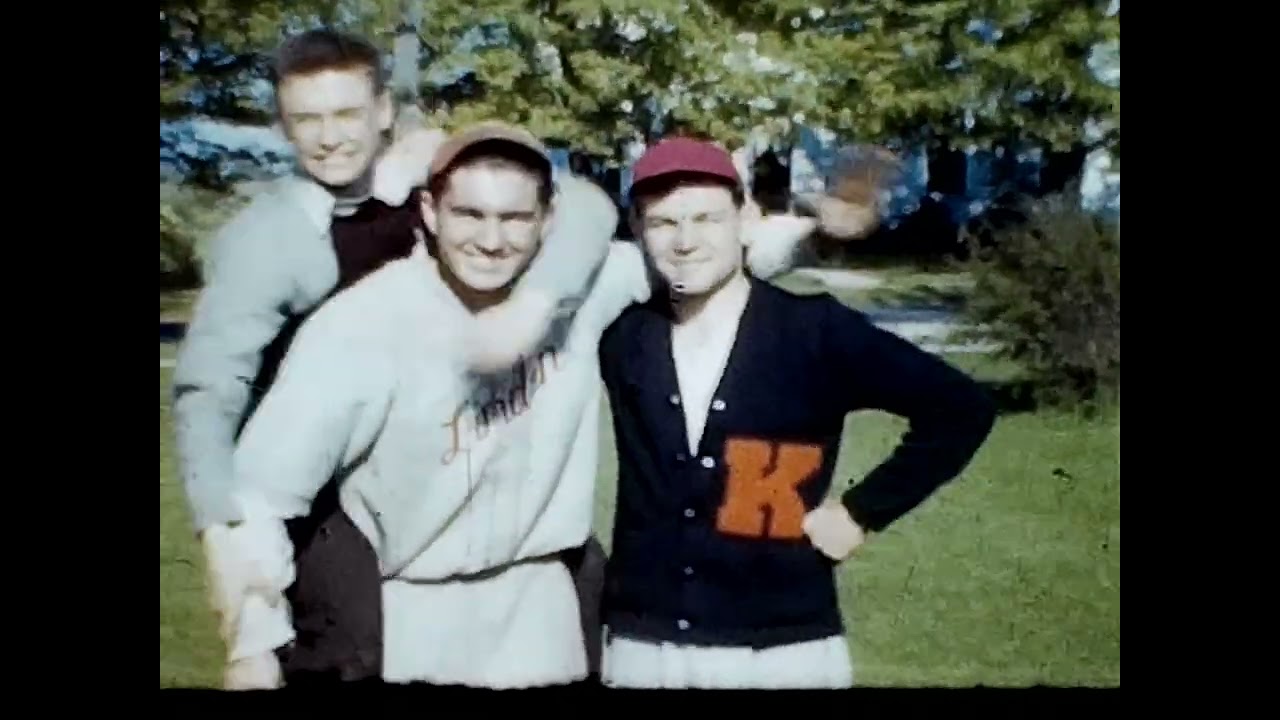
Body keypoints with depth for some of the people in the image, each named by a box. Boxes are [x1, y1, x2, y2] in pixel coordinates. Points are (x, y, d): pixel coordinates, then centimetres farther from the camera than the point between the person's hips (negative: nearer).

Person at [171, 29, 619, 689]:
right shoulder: (265, 233, -13)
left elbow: (580, 208, -17)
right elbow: (207, 388, -19)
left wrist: (529, 309, -36)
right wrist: (223, 535, -33)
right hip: (329, 491, -3)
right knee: (361, 652, -20)